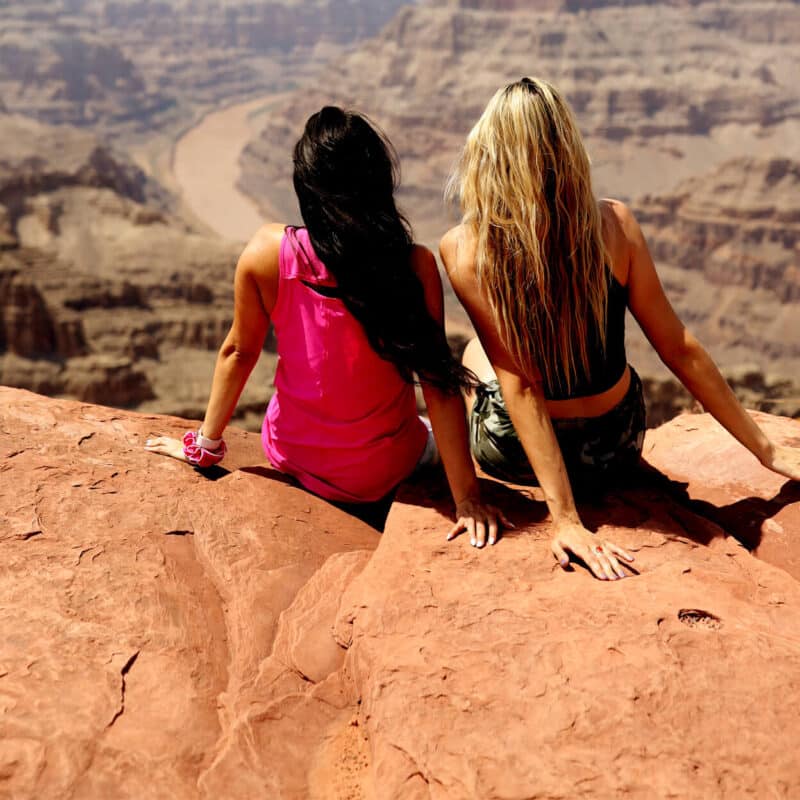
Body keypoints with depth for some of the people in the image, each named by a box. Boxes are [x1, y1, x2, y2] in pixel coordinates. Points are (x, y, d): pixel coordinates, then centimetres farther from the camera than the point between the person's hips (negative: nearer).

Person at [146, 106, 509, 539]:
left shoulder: (266, 253, -20)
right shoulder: (415, 265, -25)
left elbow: (238, 352, -8)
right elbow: (438, 382, -22)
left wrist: (205, 445, 7)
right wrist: (467, 498, -14)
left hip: (290, 456, 3)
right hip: (379, 474, -2)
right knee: (437, 438, 34)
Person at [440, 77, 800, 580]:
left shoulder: (464, 251, -22)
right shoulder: (615, 225, -16)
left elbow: (518, 384, -24)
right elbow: (679, 350, -12)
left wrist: (565, 517, -21)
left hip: (513, 458, -2)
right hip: (614, 454, 2)